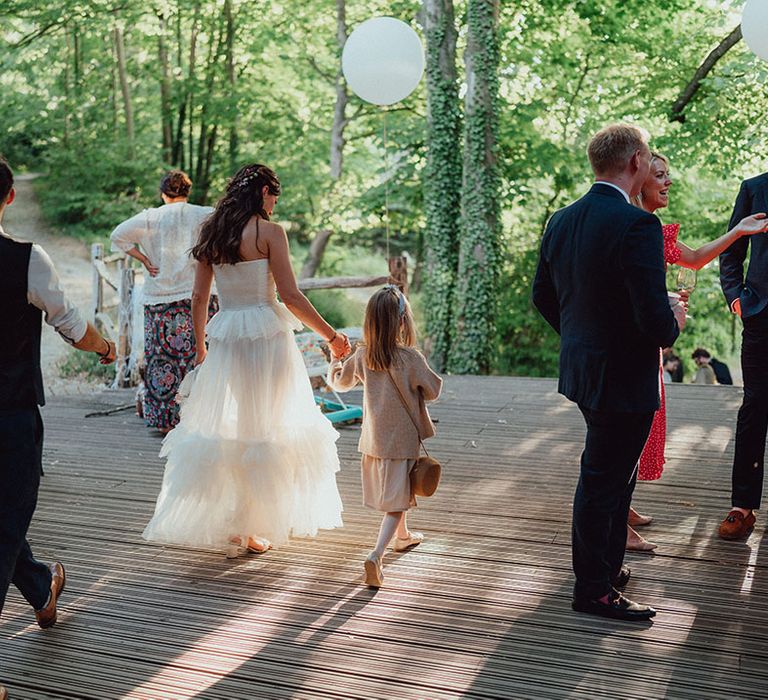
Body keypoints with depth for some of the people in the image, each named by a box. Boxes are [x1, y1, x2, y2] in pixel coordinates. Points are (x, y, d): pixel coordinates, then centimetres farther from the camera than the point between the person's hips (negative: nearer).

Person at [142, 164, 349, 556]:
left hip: (225, 339, 5)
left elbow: (198, 297, 11)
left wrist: (200, 347, 22)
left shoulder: (211, 234, 8)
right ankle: (242, 530, 7)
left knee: (224, 427, 13)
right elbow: (290, 296, -12)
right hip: (266, 336, -5)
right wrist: (331, 337, -3)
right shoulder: (269, 232, -8)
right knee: (263, 429, 4)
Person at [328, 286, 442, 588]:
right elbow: (433, 391, -7)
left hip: (373, 439, 6)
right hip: (402, 439, -5)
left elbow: (340, 382, 12)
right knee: (397, 502, 0)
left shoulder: (361, 356, -6)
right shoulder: (411, 358, -20)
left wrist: (335, 359, 30)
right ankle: (376, 556, -16)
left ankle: (402, 535, 48)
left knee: (393, 491, 27)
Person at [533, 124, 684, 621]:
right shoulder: (637, 225, -24)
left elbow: (543, 295, 12)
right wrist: (673, 324, -5)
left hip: (581, 369, 8)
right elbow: (654, 319, -27)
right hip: (623, 378, -8)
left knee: (617, 474, 24)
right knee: (603, 482, 5)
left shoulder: (562, 221, 2)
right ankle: (593, 589, 19)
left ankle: (607, 565, 39)